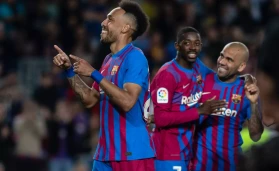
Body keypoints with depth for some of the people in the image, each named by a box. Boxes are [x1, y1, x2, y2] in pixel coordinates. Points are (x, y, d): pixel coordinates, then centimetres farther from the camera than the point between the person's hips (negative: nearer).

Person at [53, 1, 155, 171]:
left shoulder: (135, 57, -11)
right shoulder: (109, 60, 17)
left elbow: (127, 102, -23)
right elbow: (90, 100, 20)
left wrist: (94, 73, -21)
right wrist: (70, 70, 12)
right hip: (106, 153, 9)